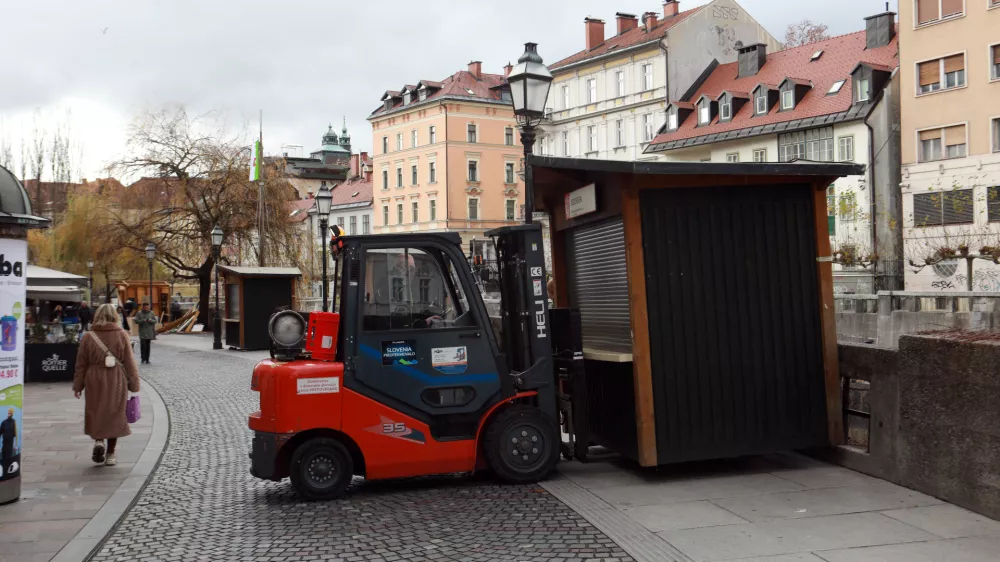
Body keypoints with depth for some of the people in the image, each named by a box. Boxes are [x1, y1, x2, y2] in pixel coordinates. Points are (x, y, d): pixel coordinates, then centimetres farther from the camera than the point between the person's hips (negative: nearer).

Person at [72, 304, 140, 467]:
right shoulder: (121, 335, -5)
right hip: (116, 381, 0)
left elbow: (81, 364, 2)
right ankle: (110, 454, 13)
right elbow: (129, 362, -3)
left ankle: (98, 441, -9)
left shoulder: (88, 337, -2)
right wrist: (134, 384, 3)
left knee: (96, 413, 15)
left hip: (95, 381, 1)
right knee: (114, 415, 9)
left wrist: (77, 386, 11)